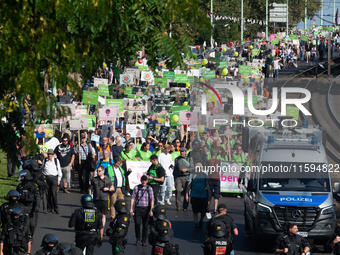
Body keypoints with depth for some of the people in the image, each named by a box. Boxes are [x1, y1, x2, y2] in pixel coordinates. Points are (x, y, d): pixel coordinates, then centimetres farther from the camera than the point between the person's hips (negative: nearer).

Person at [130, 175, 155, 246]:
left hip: (146, 208, 0)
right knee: (137, 223, -11)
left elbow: (152, 200, -2)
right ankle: (138, 239, 8)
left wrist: (151, 210, -10)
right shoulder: (136, 187, 3)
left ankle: (144, 240, 16)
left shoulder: (149, 188, 2)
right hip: (138, 208, 0)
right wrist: (131, 208, -5)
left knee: (145, 225, 3)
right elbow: (133, 198, 3)